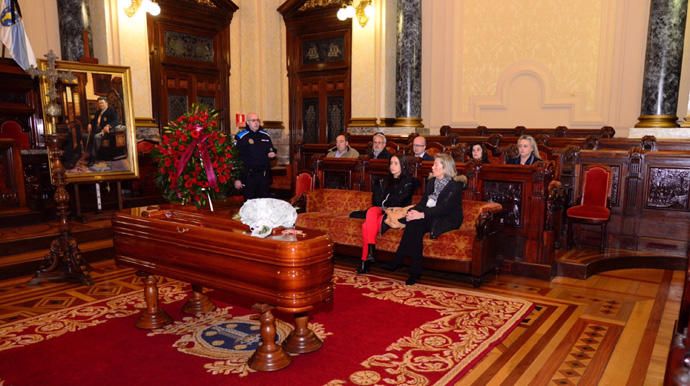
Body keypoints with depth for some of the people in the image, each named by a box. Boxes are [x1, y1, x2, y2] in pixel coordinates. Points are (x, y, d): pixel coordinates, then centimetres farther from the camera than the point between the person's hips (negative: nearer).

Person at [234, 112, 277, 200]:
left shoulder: (265, 135, 9)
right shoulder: (241, 137, -6)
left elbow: (272, 149, 25)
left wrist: (272, 154, -1)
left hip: (264, 175, 4)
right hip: (248, 176, -4)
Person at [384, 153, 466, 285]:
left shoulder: (455, 185, -10)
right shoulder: (431, 181, 13)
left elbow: (444, 208, -21)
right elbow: (424, 201, 10)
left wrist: (422, 215, -29)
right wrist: (414, 211, -12)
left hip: (448, 220, -6)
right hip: (430, 217, 6)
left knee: (415, 224, -29)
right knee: (413, 224, -26)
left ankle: (398, 261, -21)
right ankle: (415, 270, -24)